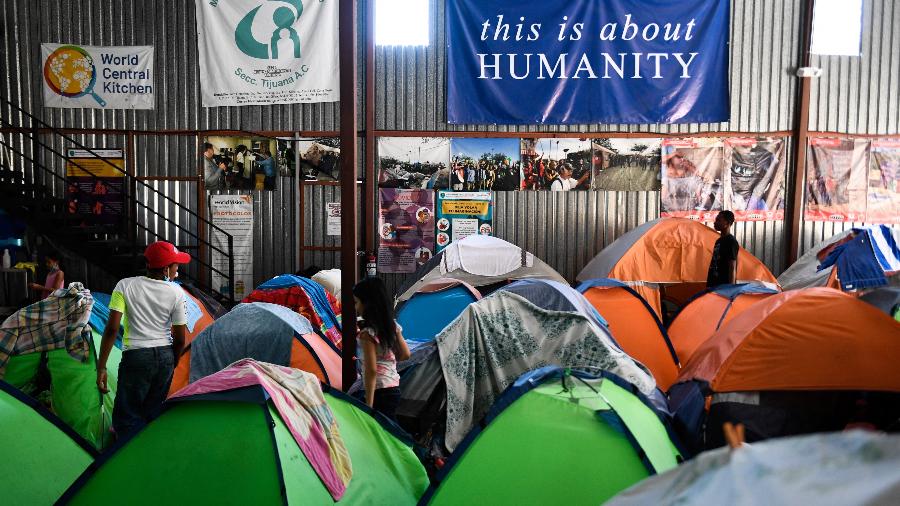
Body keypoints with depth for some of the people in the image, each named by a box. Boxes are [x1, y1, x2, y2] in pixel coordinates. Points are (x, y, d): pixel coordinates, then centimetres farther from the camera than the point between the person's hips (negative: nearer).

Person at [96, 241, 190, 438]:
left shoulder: (125, 286, -5)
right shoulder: (176, 293, -3)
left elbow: (112, 328, -11)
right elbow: (180, 339, 2)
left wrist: (101, 367, -5)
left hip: (136, 357, -3)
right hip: (165, 357, 3)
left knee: (126, 417, 4)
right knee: (153, 413, 16)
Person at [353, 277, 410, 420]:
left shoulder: (368, 332, -15)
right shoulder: (392, 325, 6)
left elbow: (371, 370, -19)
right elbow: (405, 354, 14)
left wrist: (368, 404, -17)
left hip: (379, 392, -8)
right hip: (394, 389, 8)